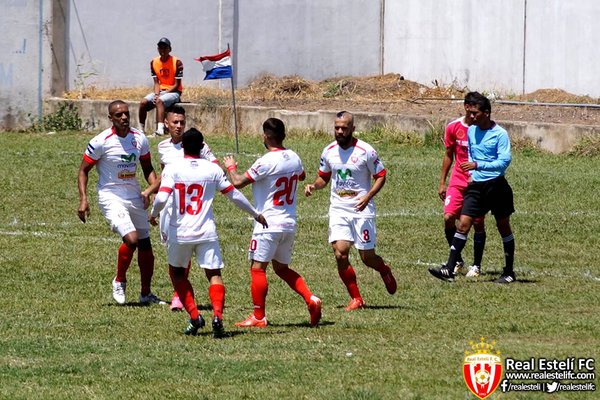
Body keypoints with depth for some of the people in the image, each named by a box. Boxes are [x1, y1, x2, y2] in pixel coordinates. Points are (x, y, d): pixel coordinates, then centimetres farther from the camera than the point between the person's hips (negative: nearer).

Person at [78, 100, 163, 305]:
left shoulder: (139, 139, 2)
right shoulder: (102, 141, -13)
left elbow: (148, 169, 16)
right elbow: (83, 170, -5)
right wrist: (83, 200, -14)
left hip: (135, 197, 6)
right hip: (111, 197, -6)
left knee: (145, 245, 9)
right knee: (131, 239, -22)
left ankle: (146, 294, 24)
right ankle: (119, 281, 2)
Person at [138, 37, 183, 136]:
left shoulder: (177, 62, -10)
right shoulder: (154, 62, 6)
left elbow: (176, 85, -11)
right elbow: (156, 82, 6)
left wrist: (161, 96, -18)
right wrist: (156, 94, -15)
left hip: (173, 92, -6)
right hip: (160, 91, 6)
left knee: (159, 101, -36)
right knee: (143, 102, -20)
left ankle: (160, 129, -51)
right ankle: (141, 130, -15)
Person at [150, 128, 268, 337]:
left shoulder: (172, 168, -6)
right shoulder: (213, 169, 1)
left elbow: (162, 197, -17)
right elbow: (234, 195, 8)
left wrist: (153, 213, 5)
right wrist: (256, 214, 22)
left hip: (179, 233, -1)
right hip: (206, 233, 1)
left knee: (177, 272, 20)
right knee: (214, 274, 4)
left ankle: (194, 316, 6)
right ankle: (217, 314, -21)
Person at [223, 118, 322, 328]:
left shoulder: (266, 162, -17)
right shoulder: (294, 158, 6)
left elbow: (238, 183, -14)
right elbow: (301, 176, 28)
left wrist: (231, 167, 6)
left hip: (268, 224, -8)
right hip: (290, 224, 8)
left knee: (257, 268, -1)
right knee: (282, 268, 19)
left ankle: (258, 316, -1)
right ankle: (310, 299, 4)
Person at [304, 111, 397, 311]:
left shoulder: (365, 151, -10)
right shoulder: (329, 151, 3)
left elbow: (381, 176, -3)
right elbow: (324, 177, 18)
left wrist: (368, 196, -19)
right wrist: (314, 186, -5)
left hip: (361, 210, -3)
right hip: (338, 210, 3)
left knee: (367, 257, 1)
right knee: (340, 254, -13)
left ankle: (385, 271, 38)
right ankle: (356, 298, 1)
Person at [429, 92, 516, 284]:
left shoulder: (500, 134, -12)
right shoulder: (471, 131, 8)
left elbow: (504, 161, -20)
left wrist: (477, 165, -26)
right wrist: (472, 173, 11)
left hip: (496, 186, -5)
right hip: (476, 186, 5)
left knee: (504, 227, 8)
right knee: (463, 224, -7)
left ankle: (509, 272, 19)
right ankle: (449, 269, -13)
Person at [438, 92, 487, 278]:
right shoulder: (453, 127, 2)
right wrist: (442, 183, 11)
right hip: (457, 181, 2)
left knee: (478, 222, 0)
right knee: (448, 217, -10)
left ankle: (476, 265, 13)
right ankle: (457, 260, 7)